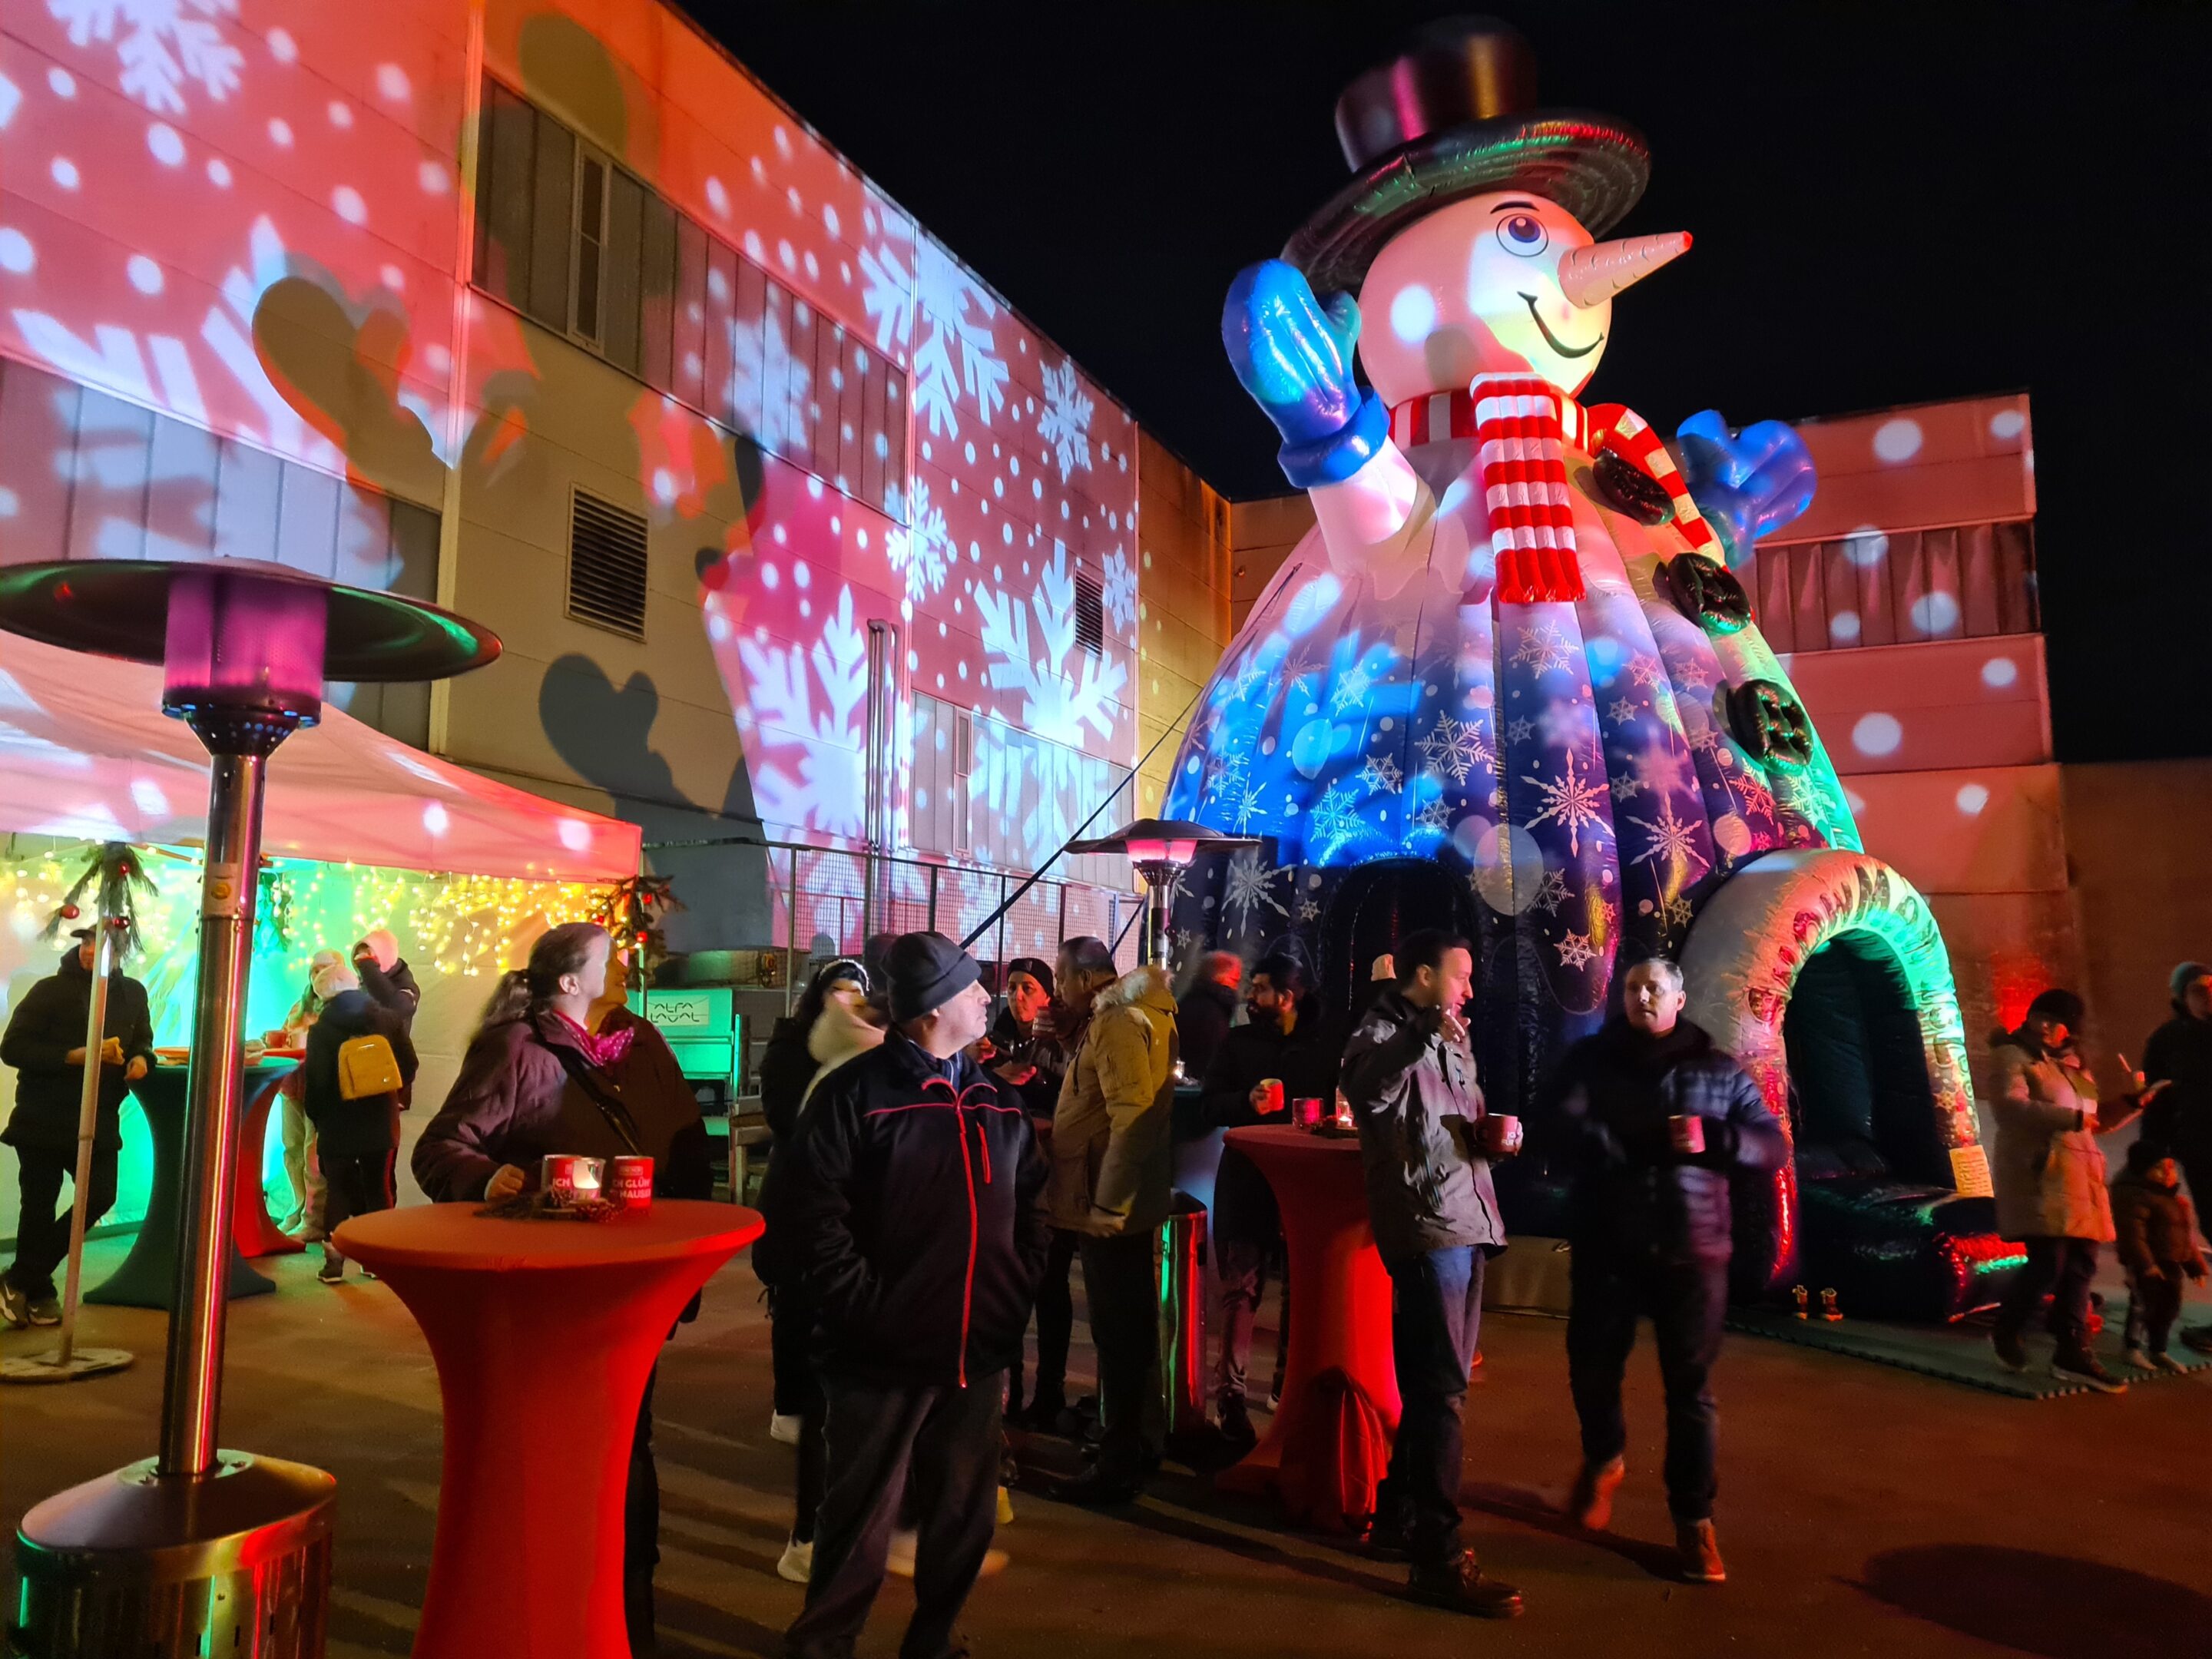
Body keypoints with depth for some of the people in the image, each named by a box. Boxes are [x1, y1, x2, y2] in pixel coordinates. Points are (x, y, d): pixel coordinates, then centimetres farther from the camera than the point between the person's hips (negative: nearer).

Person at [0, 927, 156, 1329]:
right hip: (43, 1120, -4)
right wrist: (73, 1057, -22)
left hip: (98, 1120, 4)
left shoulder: (132, 994, 8)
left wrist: (141, 1059, -5)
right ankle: (37, 1292, 20)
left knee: (100, 1197, -1)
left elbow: (142, 1041, 19)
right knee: (39, 1208, 2)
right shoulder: (51, 990, -7)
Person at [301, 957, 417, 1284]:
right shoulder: (389, 1020, -2)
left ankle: (334, 1259, 9)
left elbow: (316, 1082, -8)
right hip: (382, 1122, 2)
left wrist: (316, 1117, 7)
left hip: (337, 1125, -2)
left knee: (338, 1189, 10)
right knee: (379, 1188, 13)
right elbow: (409, 1067, 1)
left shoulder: (321, 1030, -9)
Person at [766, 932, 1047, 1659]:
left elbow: (1030, 1204, 18)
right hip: (886, 1350, -6)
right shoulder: (857, 1091, -10)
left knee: (965, 1515, 17)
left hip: (977, 1350, 6)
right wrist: (867, 1307, -17)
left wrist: (1017, 1294, 8)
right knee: (862, 1521, 6)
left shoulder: (996, 1099, 11)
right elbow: (810, 1209, -16)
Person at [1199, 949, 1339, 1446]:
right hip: (1247, 1181, 0)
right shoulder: (1239, 1042, 7)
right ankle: (1229, 1392, 8)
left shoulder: (1323, 1049, 5)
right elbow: (1211, 1105, 1)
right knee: (1239, 1289, 0)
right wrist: (1248, 1102, -17)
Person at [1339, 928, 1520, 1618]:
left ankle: (1399, 1514, 30)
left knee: (1435, 1381, 17)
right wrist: (1424, 1035, -47)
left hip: (1466, 1224, 9)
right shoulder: (1382, 1034, -9)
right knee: (1441, 1388, -8)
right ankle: (1437, 1557, -1)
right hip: (1426, 1226, -9)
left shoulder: (1451, 1041, 19)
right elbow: (1366, 1091, -32)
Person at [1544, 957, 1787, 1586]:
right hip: (1606, 1246, 0)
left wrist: (1714, 1139, -14)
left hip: (1690, 1249, 0)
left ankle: (1694, 1519, 18)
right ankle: (1603, 1461, 40)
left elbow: (1775, 1146, 4)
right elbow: (1556, 1122, -13)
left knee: (1690, 1387, 4)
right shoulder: (1589, 1059, 2)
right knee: (1592, 1371, 11)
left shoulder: (1718, 1070, 6)